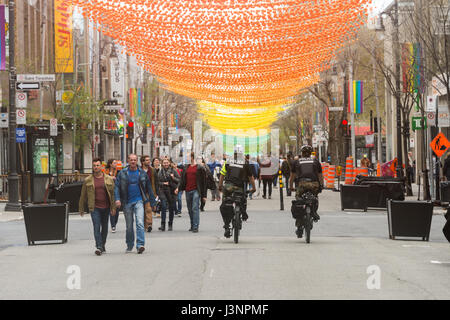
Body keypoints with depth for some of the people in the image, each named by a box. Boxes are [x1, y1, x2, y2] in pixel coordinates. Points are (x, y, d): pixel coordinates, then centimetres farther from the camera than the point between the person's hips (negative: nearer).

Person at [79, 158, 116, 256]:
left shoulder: (109, 179, 4)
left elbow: (113, 194, 5)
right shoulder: (88, 180, 2)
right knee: (96, 227, -13)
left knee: (105, 227, 11)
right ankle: (99, 247, -18)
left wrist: (113, 207, -1)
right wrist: (81, 209, 9)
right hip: (94, 208, -2)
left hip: (106, 207, 2)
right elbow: (83, 195, 8)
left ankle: (102, 245, 29)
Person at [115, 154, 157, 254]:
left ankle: (140, 245, -21)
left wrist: (153, 202, 10)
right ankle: (129, 246, 23)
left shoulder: (142, 173, 4)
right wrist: (117, 199, -14)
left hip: (138, 201, -1)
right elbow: (117, 186, 1)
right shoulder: (122, 173, 2)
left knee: (140, 223, -17)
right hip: (127, 202, 1)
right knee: (129, 226, 9)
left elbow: (149, 188, 10)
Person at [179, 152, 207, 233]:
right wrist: (179, 189, 1)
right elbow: (183, 180, 16)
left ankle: (195, 227, -13)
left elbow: (203, 181, -2)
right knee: (190, 209, 9)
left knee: (195, 208, -12)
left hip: (196, 190, -5)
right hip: (188, 191, 5)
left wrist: (204, 195, -5)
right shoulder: (186, 168, 15)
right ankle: (192, 225, 18)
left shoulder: (200, 168, 0)